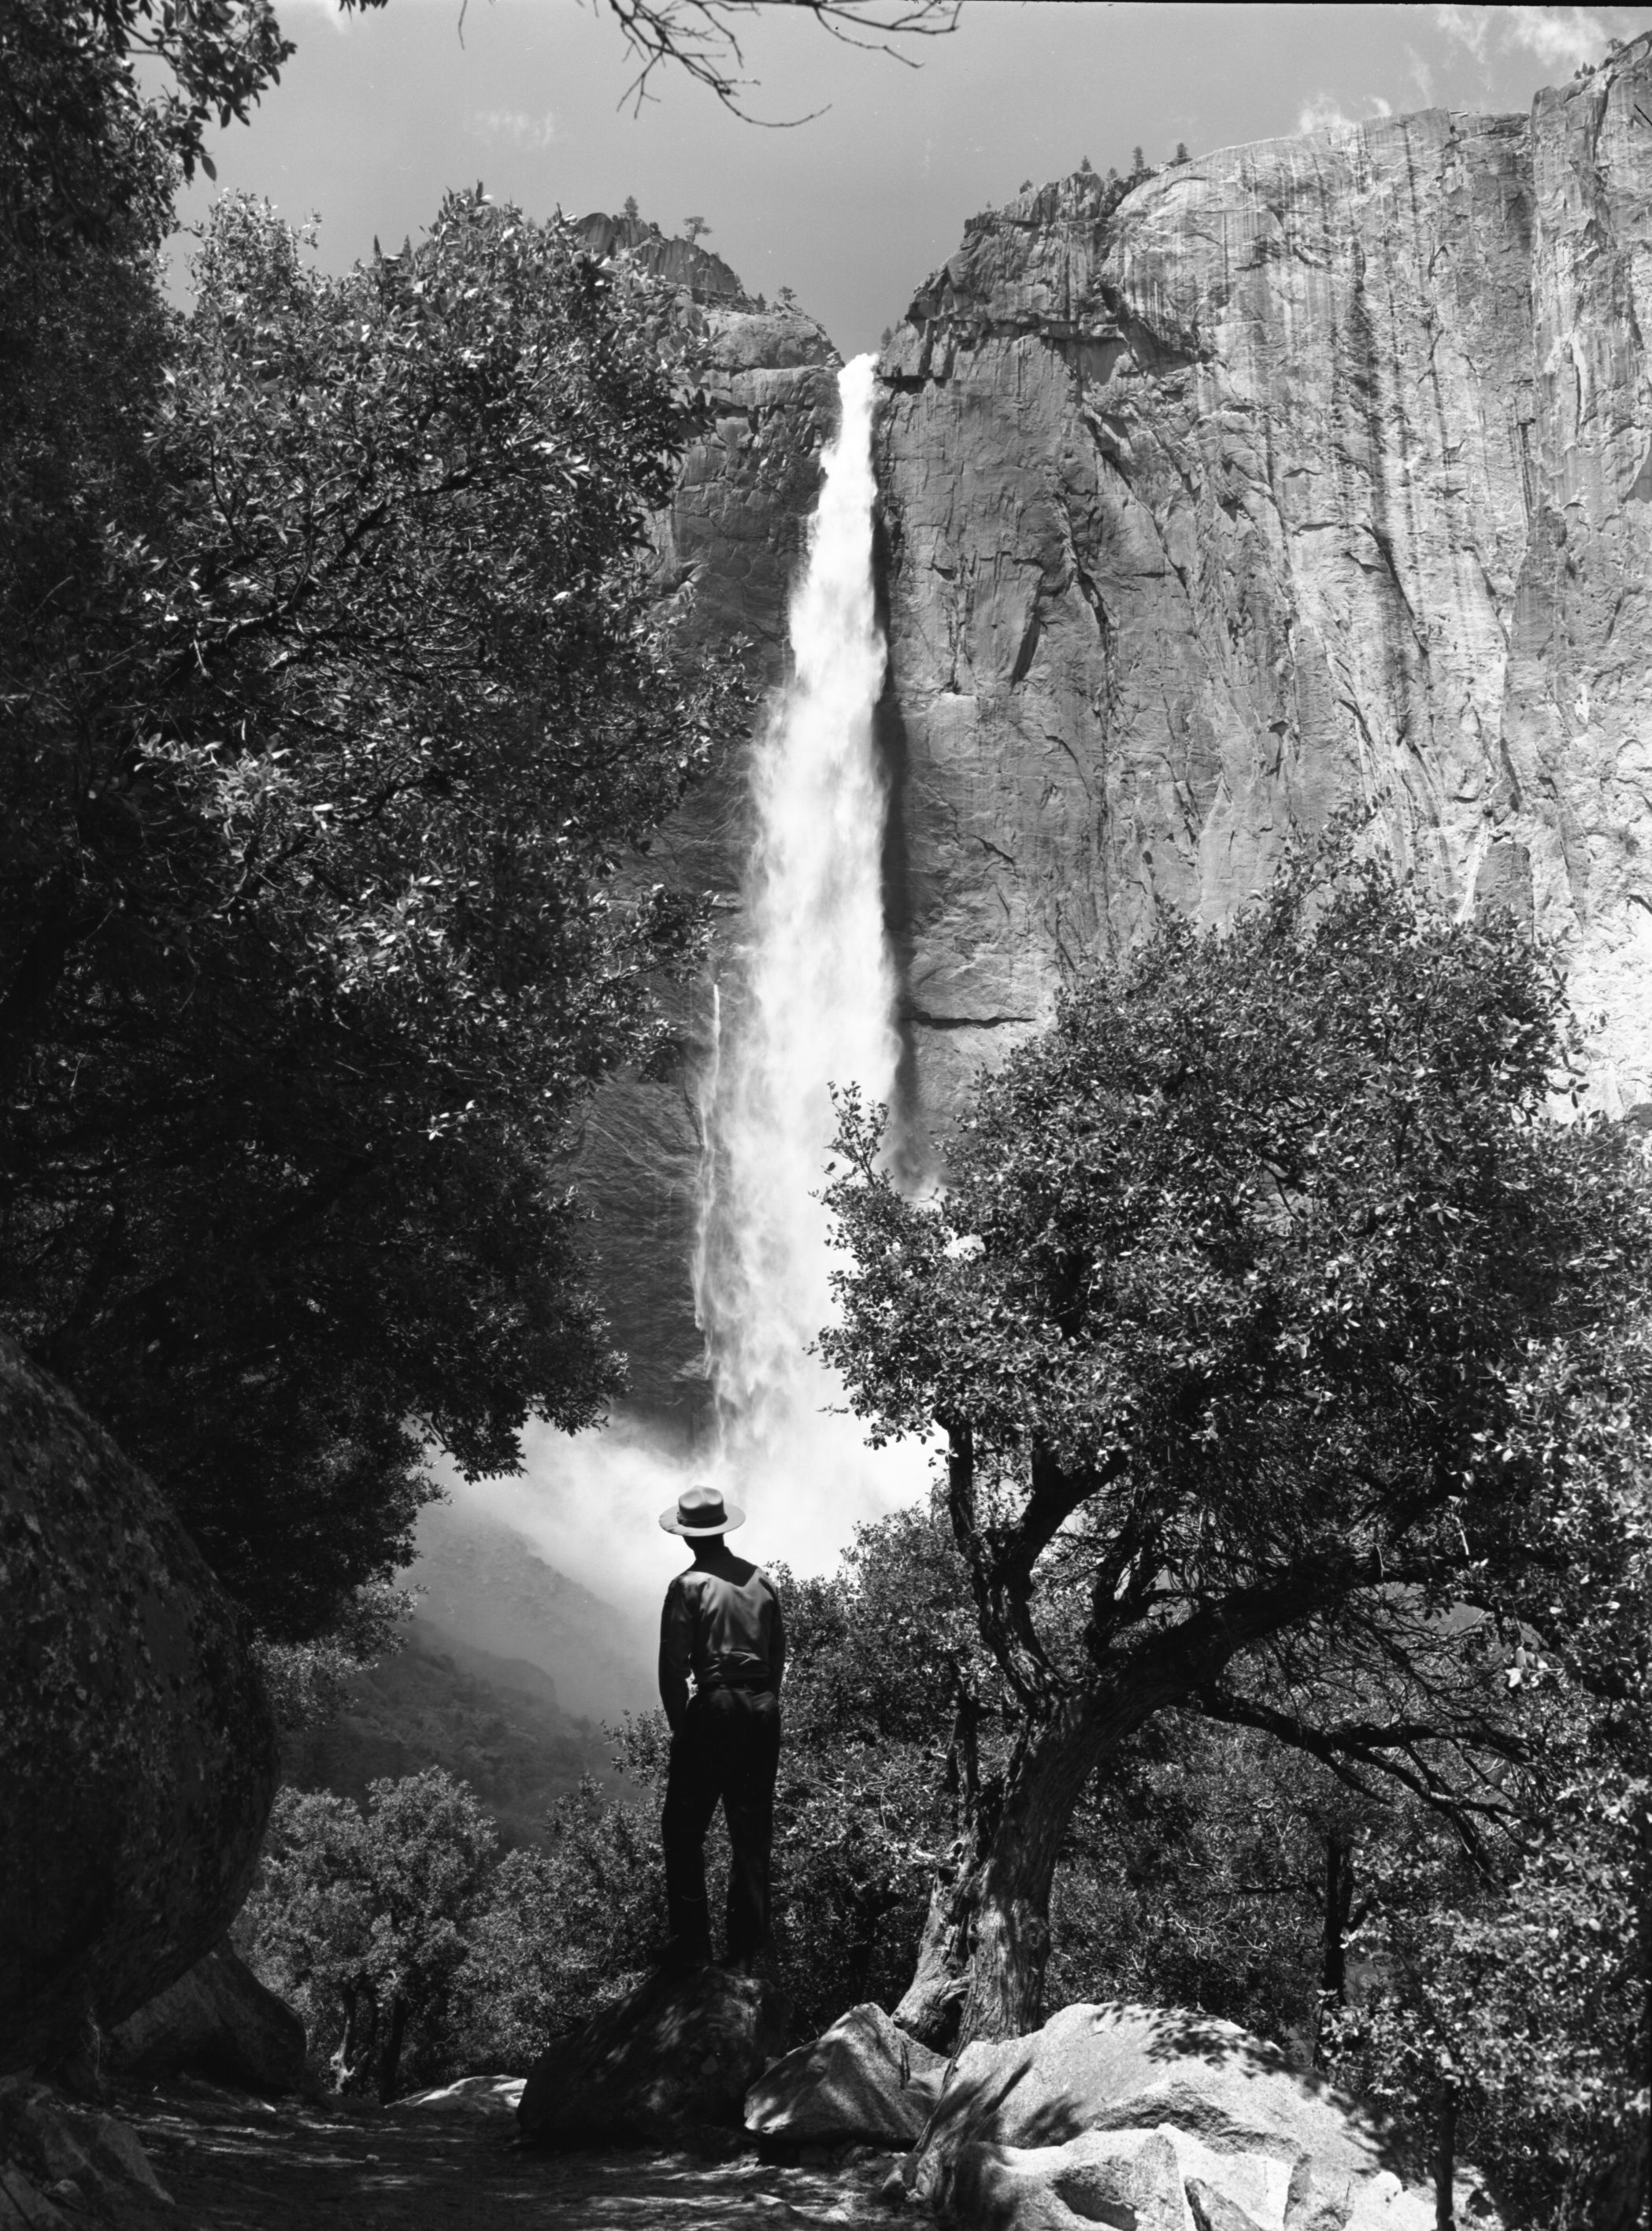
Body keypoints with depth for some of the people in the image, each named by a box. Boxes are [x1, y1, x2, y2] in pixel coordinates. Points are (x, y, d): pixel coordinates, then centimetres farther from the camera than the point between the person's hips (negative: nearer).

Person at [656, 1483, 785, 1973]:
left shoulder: (689, 1586, -7)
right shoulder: (760, 1580, 8)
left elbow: (673, 1664, -9)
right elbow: (778, 1653, 11)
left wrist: (680, 1726, 0)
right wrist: (763, 1703, 17)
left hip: (714, 1709, -5)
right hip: (763, 1711, 5)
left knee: (683, 1831, 6)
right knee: (752, 1835, 11)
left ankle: (691, 1943, 5)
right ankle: (748, 1948, 16)